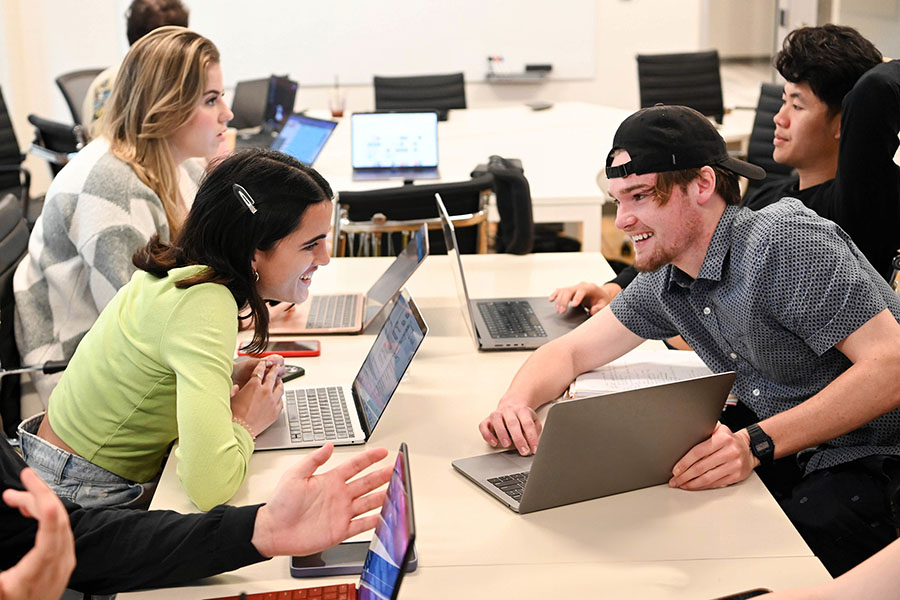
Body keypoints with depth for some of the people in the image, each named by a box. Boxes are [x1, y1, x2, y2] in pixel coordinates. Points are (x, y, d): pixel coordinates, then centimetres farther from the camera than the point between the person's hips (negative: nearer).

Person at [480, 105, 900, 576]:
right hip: (778, 446, 7)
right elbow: (571, 352, 12)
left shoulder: (787, 241, -22)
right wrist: (516, 403, -12)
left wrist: (758, 443, -37)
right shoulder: (666, 282, 3)